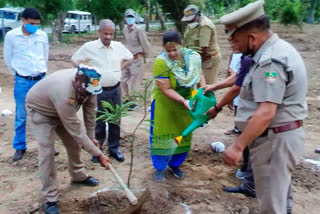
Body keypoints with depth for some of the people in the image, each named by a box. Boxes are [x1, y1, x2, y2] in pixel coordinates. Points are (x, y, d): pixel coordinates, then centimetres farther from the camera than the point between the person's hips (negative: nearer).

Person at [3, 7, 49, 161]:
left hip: (41, 80, 2)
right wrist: (18, 74, 10)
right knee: (21, 116, 5)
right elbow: (7, 58, 4)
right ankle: (19, 147, 19)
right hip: (22, 82, -2)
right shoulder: (11, 35, -8)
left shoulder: (43, 35, -1)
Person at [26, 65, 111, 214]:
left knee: (74, 143, 11)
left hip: (63, 110, 7)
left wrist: (91, 137, -4)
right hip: (40, 110, -7)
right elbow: (76, 130, -38)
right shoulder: (65, 93, -45)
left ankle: (78, 176, 34)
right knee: (47, 152, -15)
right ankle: (50, 199, -4)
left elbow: (90, 110, -9)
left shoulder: (88, 84, -25)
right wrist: (98, 154, -31)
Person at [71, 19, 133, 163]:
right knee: (98, 122, 6)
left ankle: (114, 148, 26)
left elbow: (129, 58, 20)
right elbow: (74, 61, 2)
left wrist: (120, 68, 7)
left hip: (115, 89, 3)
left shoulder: (119, 46, 2)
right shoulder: (89, 47, -7)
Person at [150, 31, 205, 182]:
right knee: (162, 134, 6)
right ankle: (160, 167, 25)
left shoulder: (193, 57, -12)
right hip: (165, 104, -4)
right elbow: (166, 90, -24)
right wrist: (183, 100, -33)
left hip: (186, 103, 4)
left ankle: (175, 164, 35)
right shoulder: (161, 62, -26)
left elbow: (199, 75, 4)